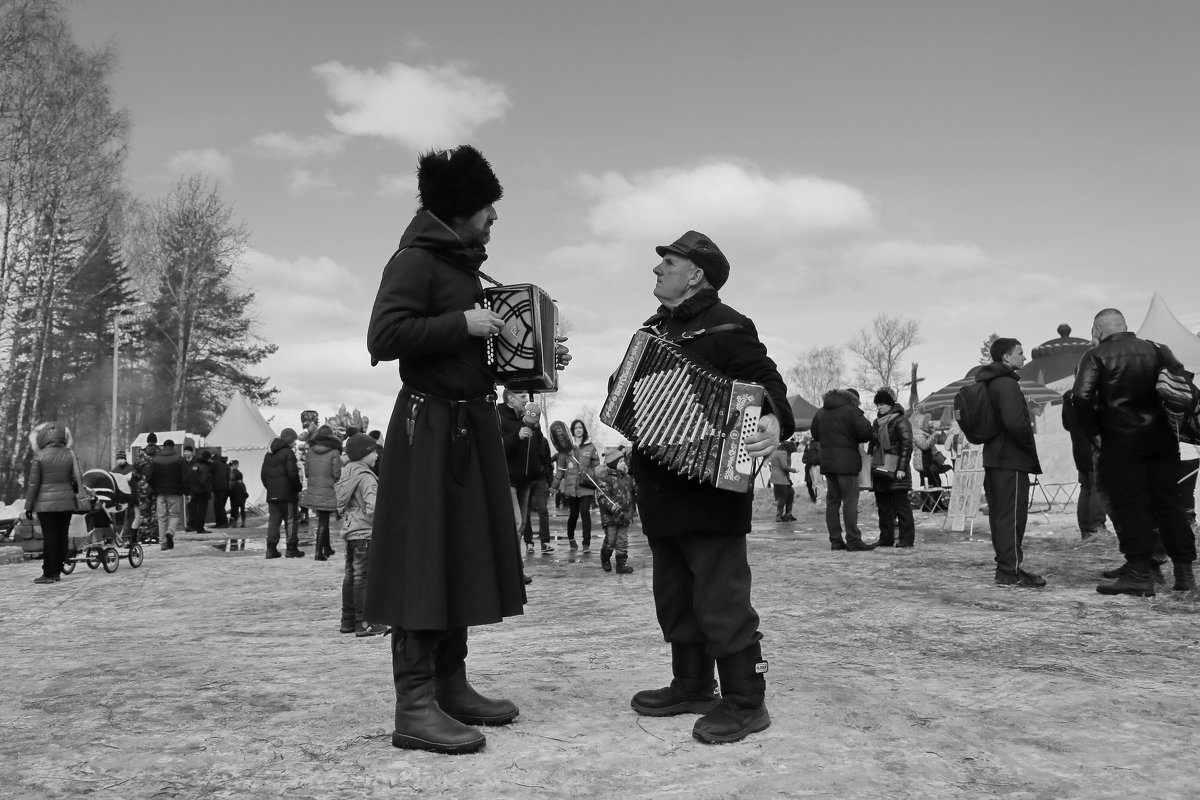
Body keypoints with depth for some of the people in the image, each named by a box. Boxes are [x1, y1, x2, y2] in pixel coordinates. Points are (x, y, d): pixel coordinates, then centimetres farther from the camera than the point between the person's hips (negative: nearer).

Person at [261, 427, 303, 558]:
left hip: (272, 494, 7)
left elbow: (263, 474, 18)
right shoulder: (288, 453, -10)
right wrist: (298, 487, -5)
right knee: (291, 520, 1)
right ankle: (291, 549, 1)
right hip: (287, 493, -7)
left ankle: (271, 549, 7)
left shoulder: (269, 454, 15)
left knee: (273, 520, 9)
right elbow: (292, 473, -16)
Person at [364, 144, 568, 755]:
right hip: (430, 427, -10)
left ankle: (451, 687, 20)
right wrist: (462, 323, -19)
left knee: (462, 555, 11)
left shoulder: (462, 264, 19)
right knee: (424, 557, -9)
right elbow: (383, 337, -22)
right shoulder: (416, 259, -9)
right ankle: (415, 707, -4)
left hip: (469, 426, 10)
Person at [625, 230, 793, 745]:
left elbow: (765, 382, -18)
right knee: (674, 594, 16)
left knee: (720, 596, -4)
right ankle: (691, 685, 30)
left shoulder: (725, 328, -10)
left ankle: (744, 702, 7)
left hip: (710, 483, -9)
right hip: (661, 488, 9)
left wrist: (774, 421, -36)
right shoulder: (655, 329, 17)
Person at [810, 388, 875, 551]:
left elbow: (815, 434, 20)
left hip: (826, 461, 6)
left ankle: (835, 541, 10)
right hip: (846, 460, -6)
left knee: (832, 501, 9)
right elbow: (866, 432, -14)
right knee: (850, 501, -4)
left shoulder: (820, 412, 15)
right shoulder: (851, 410, -6)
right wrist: (855, 439, 4)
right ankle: (853, 541, -6)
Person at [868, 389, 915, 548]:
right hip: (879, 470, 8)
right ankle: (886, 538, 17)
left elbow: (907, 445, -12)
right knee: (883, 506, 10)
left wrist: (901, 468, -17)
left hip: (895, 471, -8)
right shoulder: (876, 423, 18)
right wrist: (869, 465, 20)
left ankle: (906, 539, 0)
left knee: (901, 504, -4)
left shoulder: (900, 421, -7)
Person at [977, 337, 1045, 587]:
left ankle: (1005, 566, 19)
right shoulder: (1007, 384, -14)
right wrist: (1031, 447, -11)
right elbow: (1015, 422, -26)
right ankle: (1010, 571, -4)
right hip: (1012, 460, -10)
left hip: (994, 458, 10)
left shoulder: (988, 383, 16)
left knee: (999, 515, 12)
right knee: (1012, 516, -6)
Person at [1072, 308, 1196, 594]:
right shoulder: (1156, 350, 10)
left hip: (1121, 440, -4)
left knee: (1130, 506, 0)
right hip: (1162, 439, 4)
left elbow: (1082, 396, -16)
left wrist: (1093, 432, -6)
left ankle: (1139, 574, -2)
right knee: (1168, 503, 11)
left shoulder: (1096, 356, -3)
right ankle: (1184, 572, 14)